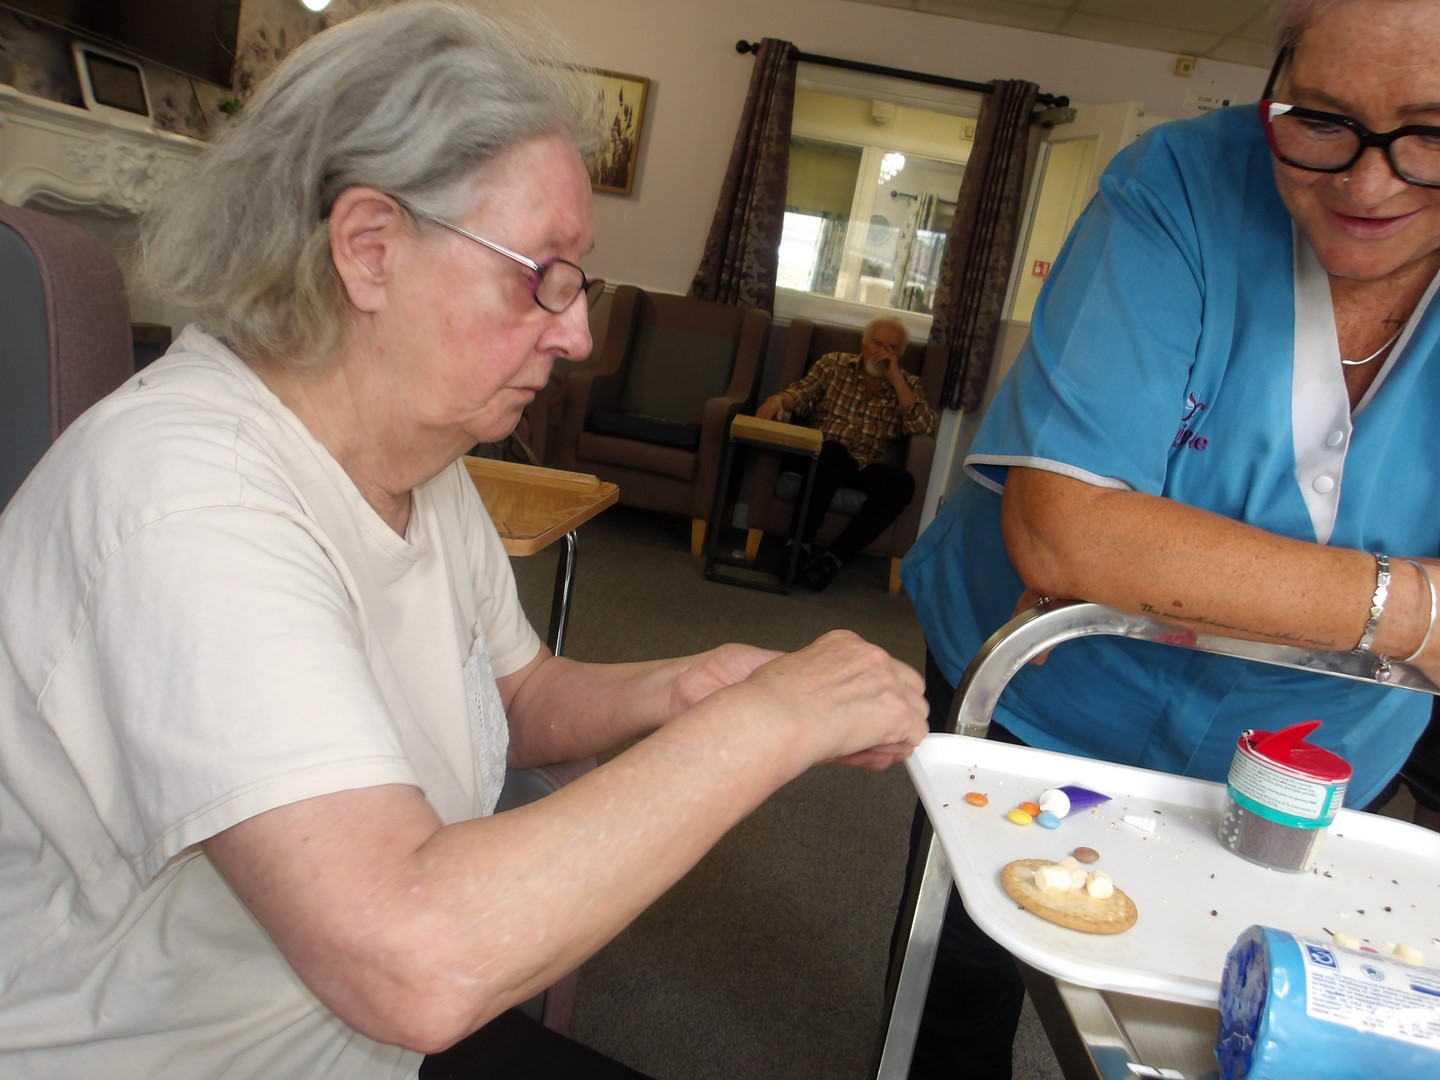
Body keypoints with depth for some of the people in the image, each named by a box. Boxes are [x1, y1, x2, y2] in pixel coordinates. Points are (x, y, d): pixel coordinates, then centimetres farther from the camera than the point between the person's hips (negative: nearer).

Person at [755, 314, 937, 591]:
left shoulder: (909, 385, 13)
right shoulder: (834, 364, 12)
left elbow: (924, 426, -5)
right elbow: (803, 394, 0)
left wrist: (896, 379, -8)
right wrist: (779, 399, -23)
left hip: (868, 469, 2)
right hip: (824, 458, -2)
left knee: (902, 482, -30)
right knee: (832, 453, -37)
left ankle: (835, 557, -25)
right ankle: (799, 544, -27)